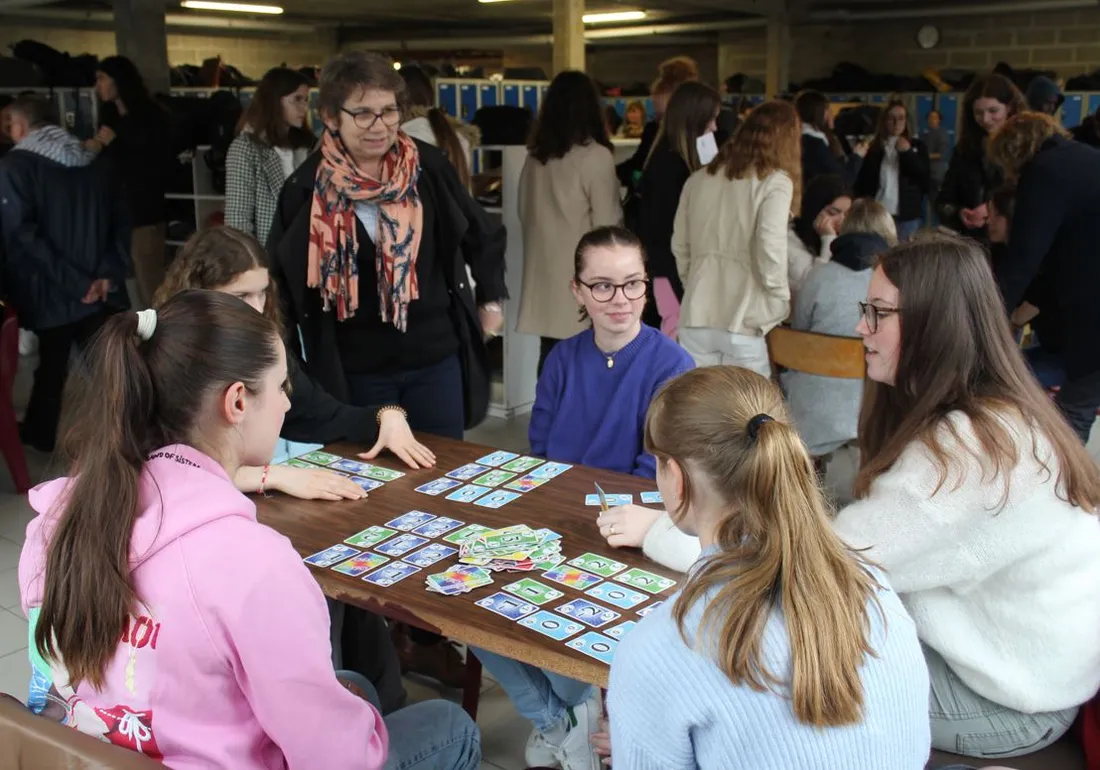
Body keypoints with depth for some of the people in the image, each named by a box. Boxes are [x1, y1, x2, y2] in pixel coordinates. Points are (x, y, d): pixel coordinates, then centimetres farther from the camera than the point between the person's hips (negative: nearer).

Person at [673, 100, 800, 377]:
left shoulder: (700, 178, 10)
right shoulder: (775, 181, -4)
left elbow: (680, 246, 15)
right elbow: (770, 250, -15)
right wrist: (782, 304, -4)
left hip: (696, 315, 5)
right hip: (745, 320, -4)